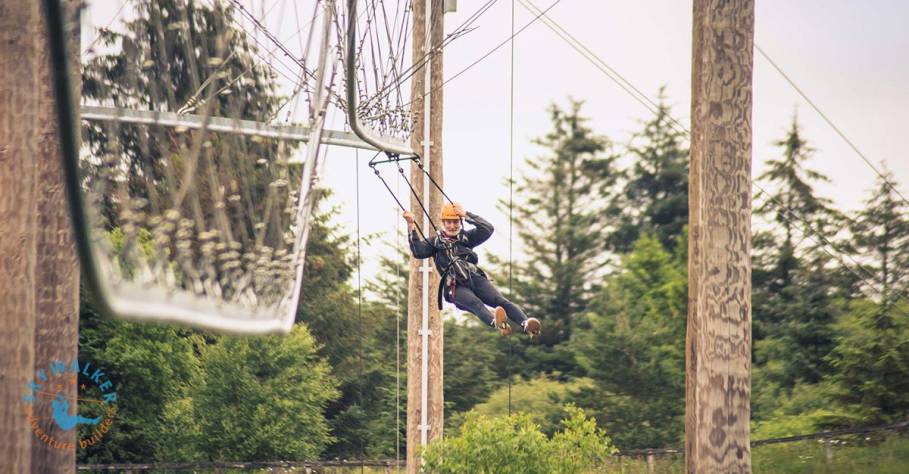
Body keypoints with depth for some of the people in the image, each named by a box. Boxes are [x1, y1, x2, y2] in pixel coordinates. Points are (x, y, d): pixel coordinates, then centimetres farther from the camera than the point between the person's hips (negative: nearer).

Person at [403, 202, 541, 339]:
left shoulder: (466, 237, 27)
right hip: (456, 286, -3)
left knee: (501, 301, -23)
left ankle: (527, 324, -45)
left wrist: (467, 215, 8)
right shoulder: (436, 242, 23)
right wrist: (411, 227, -1)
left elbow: (488, 229, 13)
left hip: (475, 278, 3)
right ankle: (496, 323, -66)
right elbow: (418, 252, 6)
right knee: (476, 303, -36)